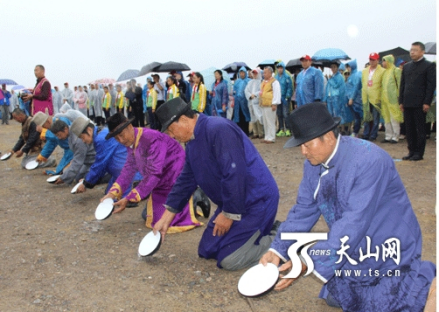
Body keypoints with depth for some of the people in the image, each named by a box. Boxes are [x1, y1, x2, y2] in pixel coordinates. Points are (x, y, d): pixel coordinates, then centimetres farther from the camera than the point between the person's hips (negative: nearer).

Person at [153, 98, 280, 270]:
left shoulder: (219, 129, -24)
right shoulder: (192, 142, 6)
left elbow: (235, 175, -29)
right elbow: (186, 180, 13)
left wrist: (229, 214, -19)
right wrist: (166, 218, 14)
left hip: (256, 201, -10)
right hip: (231, 203, 10)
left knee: (229, 259, -12)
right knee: (206, 251, 13)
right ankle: (256, 230, 22)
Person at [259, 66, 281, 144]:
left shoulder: (274, 82, -9)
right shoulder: (263, 82, 18)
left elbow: (277, 94, -15)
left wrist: (274, 104, -19)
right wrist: (260, 102, 22)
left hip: (270, 105, -9)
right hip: (263, 105, 9)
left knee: (270, 122, -4)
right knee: (265, 122, 12)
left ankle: (271, 138, 1)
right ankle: (267, 137, 20)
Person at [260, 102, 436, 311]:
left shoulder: (369, 161, -31)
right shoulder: (314, 162, -8)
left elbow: (354, 223, -36)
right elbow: (304, 209, -4)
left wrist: (309, 263, -37)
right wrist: (278, 250, -15)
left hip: (387, 251, -7)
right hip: (352, 249, 7)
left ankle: (426, 276, 20)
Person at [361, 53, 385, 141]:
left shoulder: (382, 71, -2)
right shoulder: (364, 71, 13)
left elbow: (384, 85, -2)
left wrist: (381, 97, -6)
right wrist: (363, 96, 11)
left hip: (376, 98, -4)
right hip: (366, 98, 4)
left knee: (375, 118, 2)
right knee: (366, 117, 9)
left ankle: (373, 135, 8)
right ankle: (366, 135, 16)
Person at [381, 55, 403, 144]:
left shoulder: (396, 70, -4)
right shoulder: (385, 71, 17)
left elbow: (400, 84, -7)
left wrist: (399, 96, -13)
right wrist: (382, 97, 14)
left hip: (393, 98, -7)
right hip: (384, 98, 7)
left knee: (394, 118, -4)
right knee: (386, 118, 9)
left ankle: (395, 137, 1)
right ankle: (388, 136, 14)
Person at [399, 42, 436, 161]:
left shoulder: (429, 66, -1)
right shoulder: (406, 66, 15)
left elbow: (431, 85, -7)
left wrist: (427, 102, -13)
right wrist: (401, 101, 9)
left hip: (419, 104, -5)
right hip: (407, 103, 5)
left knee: (420, 129, 1)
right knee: (409, 129, 7)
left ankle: (419, 153, 7)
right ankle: (411, 151, 15)